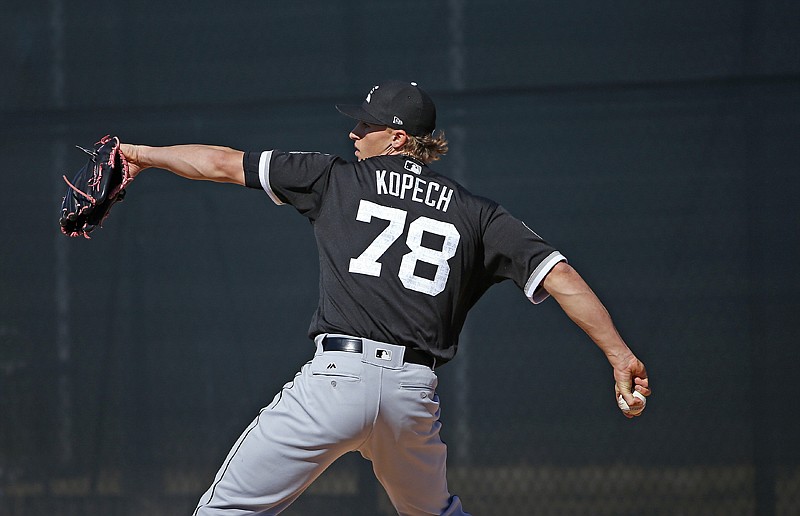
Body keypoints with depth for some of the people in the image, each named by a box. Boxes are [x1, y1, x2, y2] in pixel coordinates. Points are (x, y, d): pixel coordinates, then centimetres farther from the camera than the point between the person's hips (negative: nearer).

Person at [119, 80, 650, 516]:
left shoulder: (338, 179, 11)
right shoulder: (476, 214, 14)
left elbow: (223, 163, 17)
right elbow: (561, 278, 5)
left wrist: (144, 154, 31)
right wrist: (619, 352, 4)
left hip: (337, 378, -4)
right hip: (415, 394, 4)